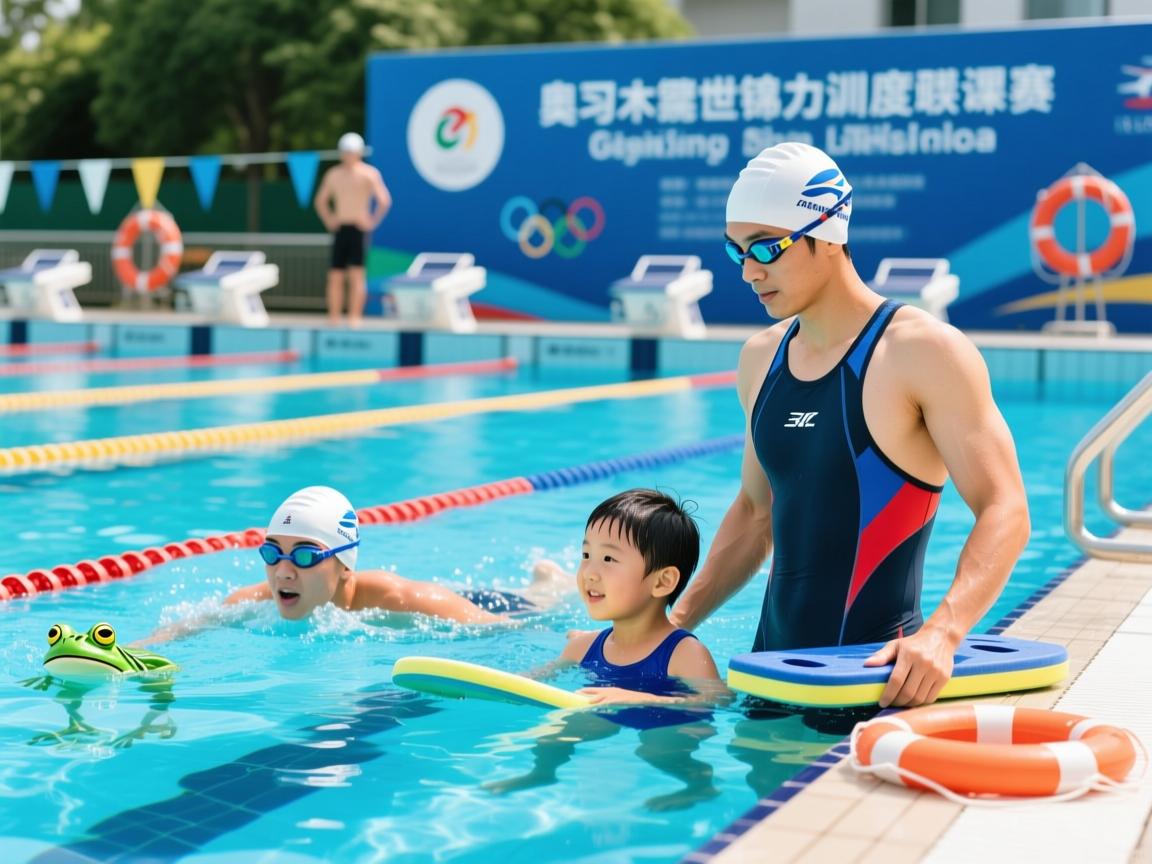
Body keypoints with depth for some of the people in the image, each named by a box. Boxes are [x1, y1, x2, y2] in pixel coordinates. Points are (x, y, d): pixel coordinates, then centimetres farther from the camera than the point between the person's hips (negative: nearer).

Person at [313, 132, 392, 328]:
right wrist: (328, 221, 11)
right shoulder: (333, 174, 10)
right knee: (335, 277, 0)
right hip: (339, 230, 4)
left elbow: (384, 201, -9)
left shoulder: (368, 174, -2)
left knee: (356, 275, -7)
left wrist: (372, 222, -9)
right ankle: (333, 318, 2)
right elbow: (320, 201, 21)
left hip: (358, 230, -4)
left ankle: (355, 318, -7)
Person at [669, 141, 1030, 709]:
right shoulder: (761, 358, 9)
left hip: (875, 673, -6)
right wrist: (677, 621, 11)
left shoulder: (925, 352, -11)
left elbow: (1004, 512, -16)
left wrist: (942, 633, -31)